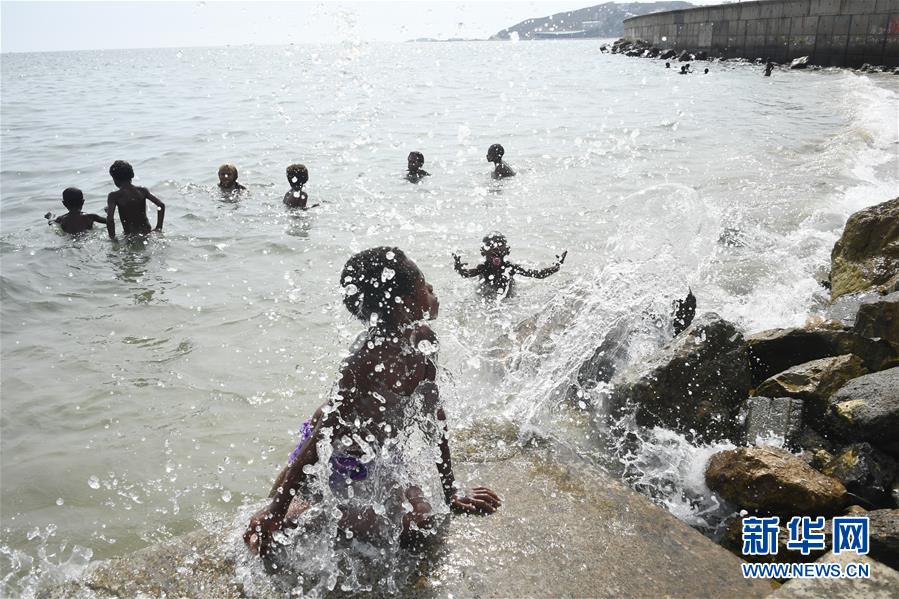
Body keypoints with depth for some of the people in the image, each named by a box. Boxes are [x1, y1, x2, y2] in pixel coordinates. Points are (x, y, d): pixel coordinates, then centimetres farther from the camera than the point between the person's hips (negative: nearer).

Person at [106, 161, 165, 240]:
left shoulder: (114, 196, -12)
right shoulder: (142, 190, -2)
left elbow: (109, 219, -24)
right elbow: (161, 205, -7)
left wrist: (113, 238, -13)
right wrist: (159, 228, 0)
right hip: (147, 232, 5)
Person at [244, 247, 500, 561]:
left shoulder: (422, 341, -10)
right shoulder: (370, 361, -34)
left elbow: (432, 414, 2)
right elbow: (326, 430, -32)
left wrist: (450, 490, 7)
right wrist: (276, 510, -28)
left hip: (383, 458, 7)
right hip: (338, 459, -7)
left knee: (419, 526, -1)